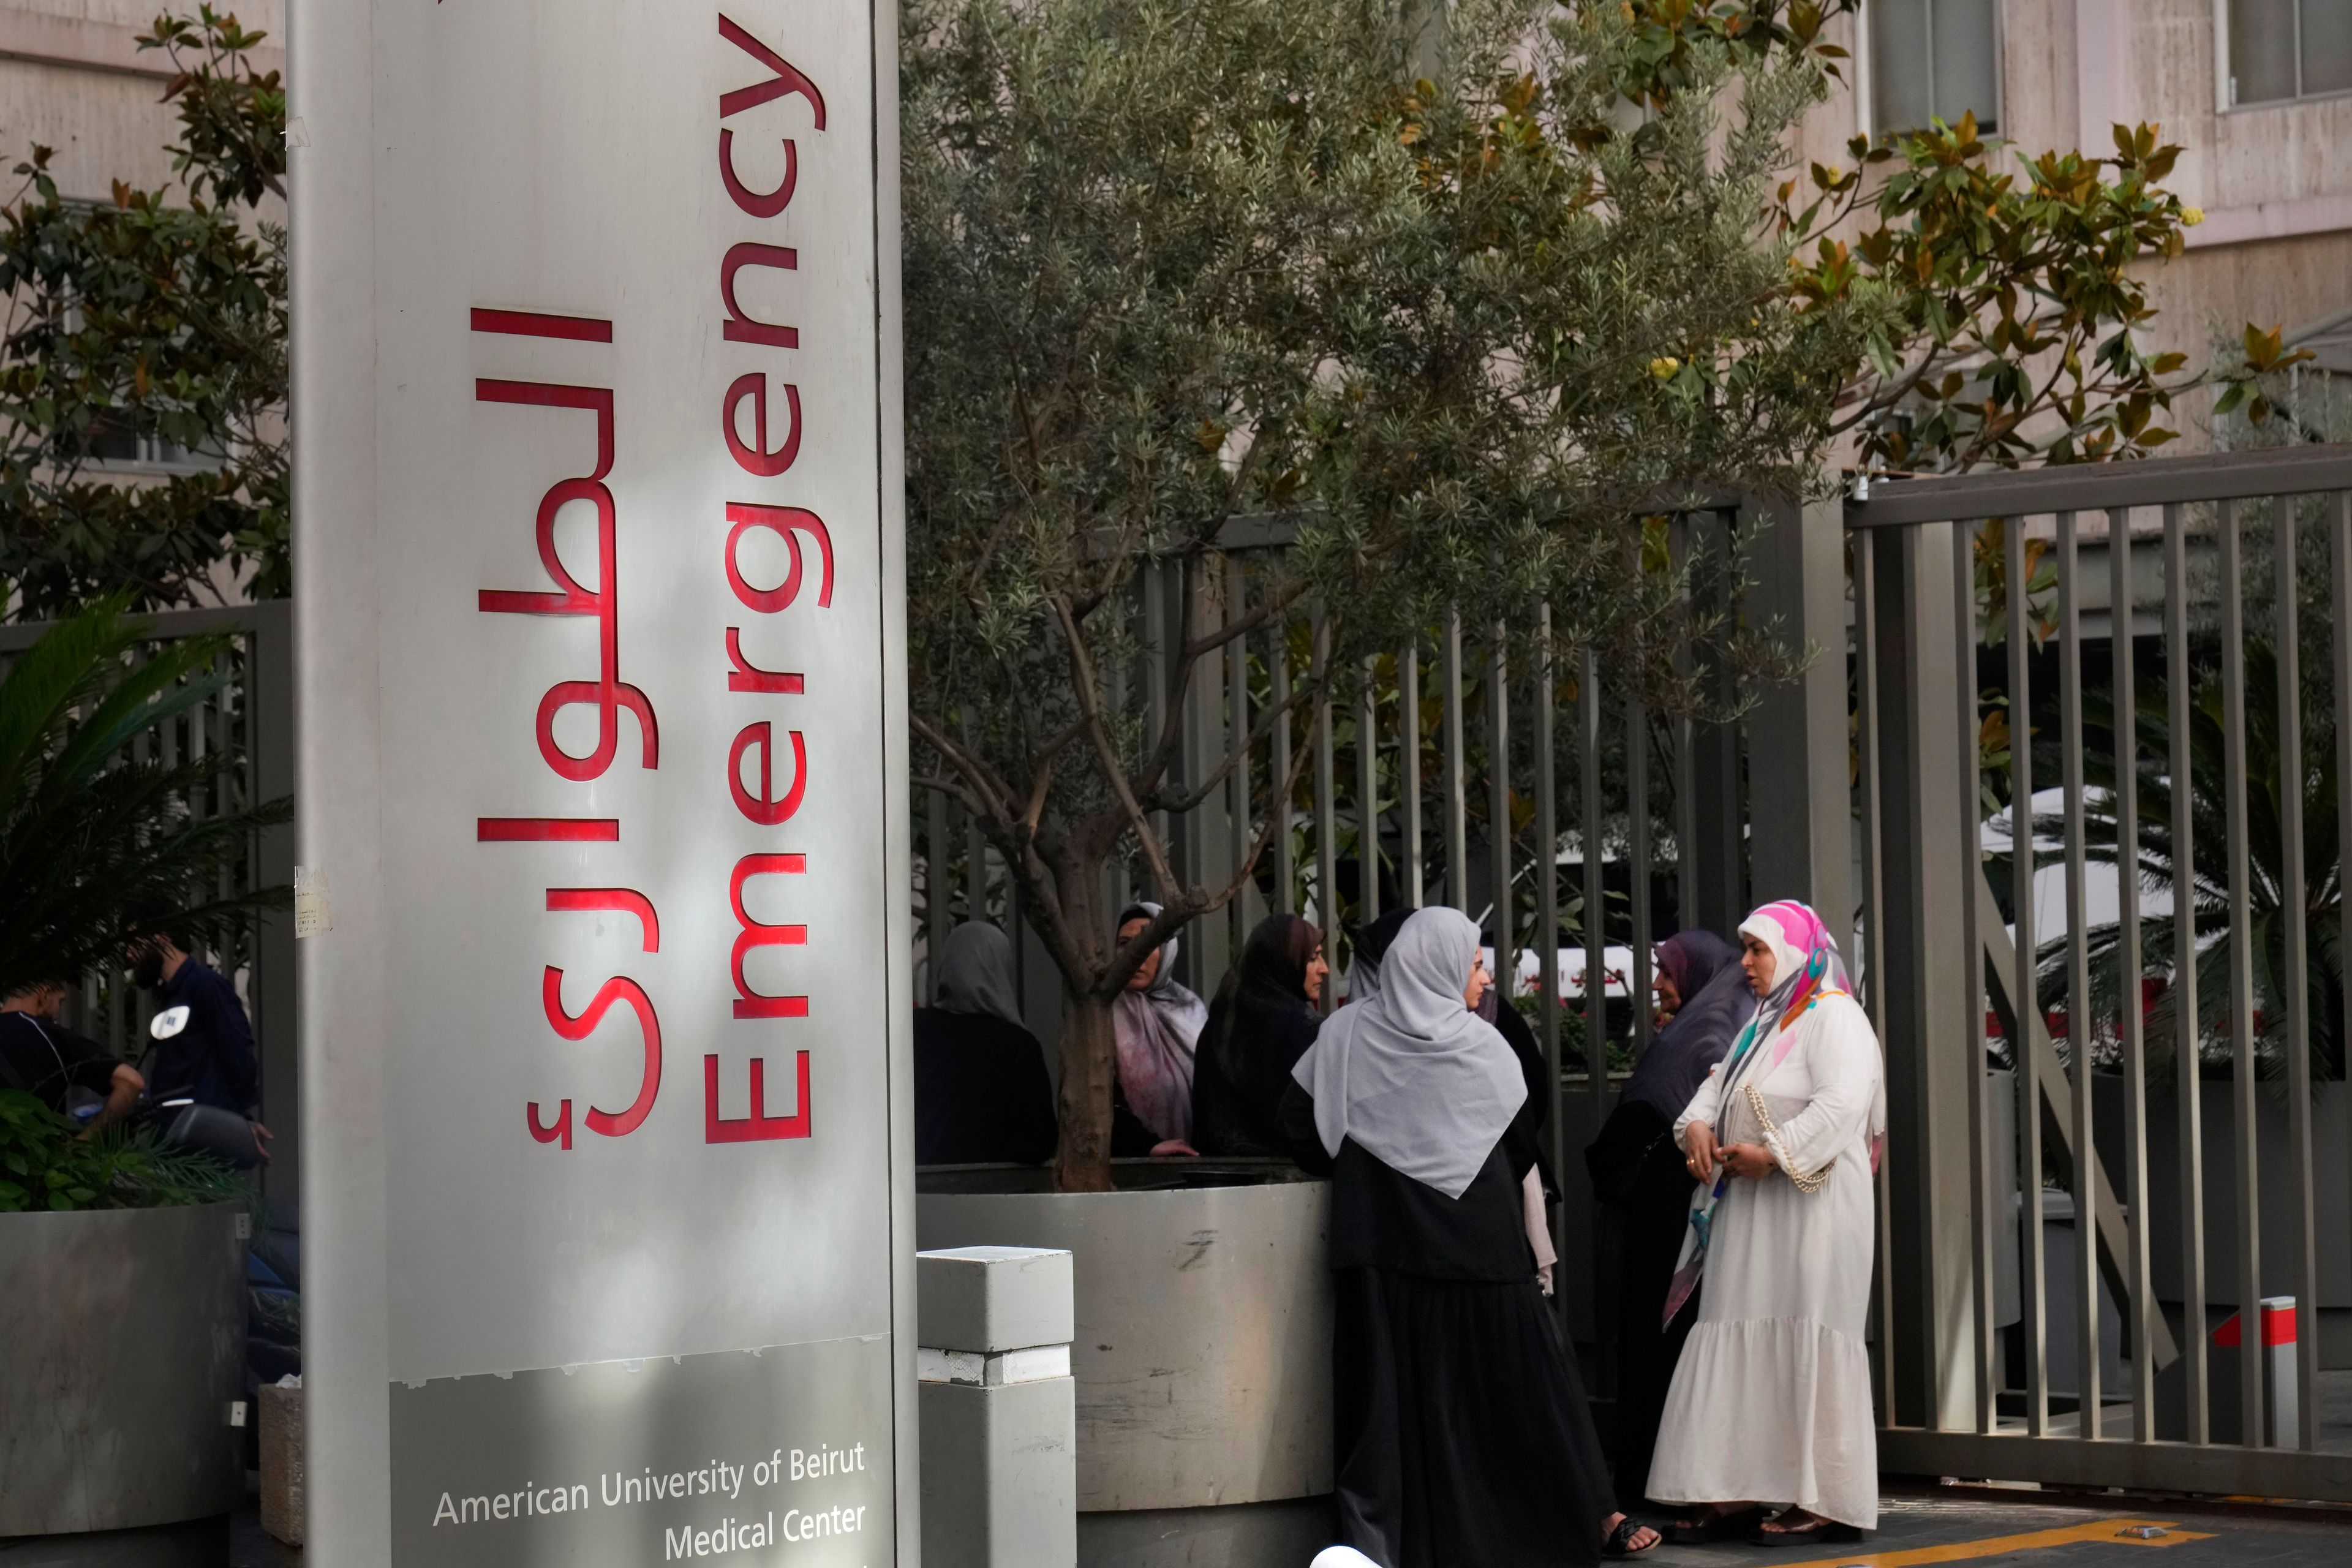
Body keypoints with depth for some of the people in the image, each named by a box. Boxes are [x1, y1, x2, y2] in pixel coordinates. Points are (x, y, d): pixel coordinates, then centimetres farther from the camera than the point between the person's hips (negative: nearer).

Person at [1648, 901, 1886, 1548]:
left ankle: (1828, 1501, -3)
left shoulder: (1833, 1017, -9)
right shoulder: (1764, 1020, 19)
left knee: (1806, 1347, -7)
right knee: (1743, 1344, 7)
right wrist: (1697, 1124, -3)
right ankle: (1742, 1493, 10)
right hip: (1751, 1212, 9)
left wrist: (1774, 1153, -22)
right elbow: (1721, 1082, 19)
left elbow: (1844, 1101, -22)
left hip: (1812, 1205, -9)